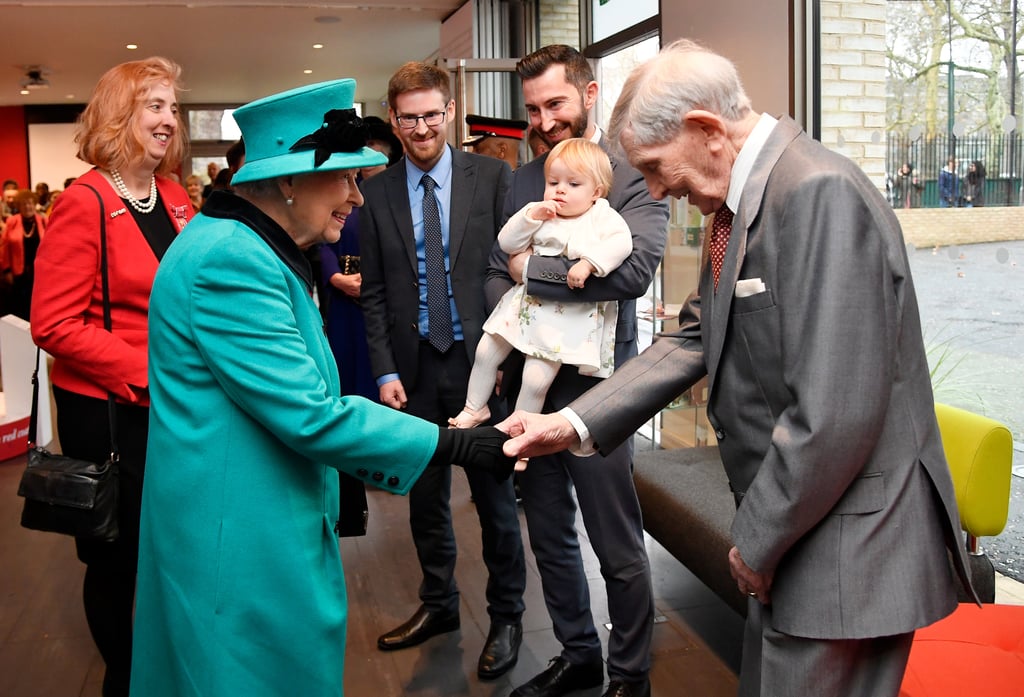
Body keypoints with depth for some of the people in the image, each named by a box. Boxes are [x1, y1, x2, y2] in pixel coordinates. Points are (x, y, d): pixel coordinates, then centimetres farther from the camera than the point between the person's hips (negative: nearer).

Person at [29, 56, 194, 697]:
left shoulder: (175, 199, 6)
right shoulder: (85, 203, -13)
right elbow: (54, 326, -16)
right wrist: (146, 372, -22)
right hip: (108, 411, -6)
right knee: (117, 557, 10)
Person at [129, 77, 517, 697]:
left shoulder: (258, 251, 12)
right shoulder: (232, 260, -22)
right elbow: (311, 415, -25)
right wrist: (459, 446, -21)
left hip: (281, 524, 10)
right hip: (241, 542, -10)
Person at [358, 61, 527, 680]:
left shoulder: (493, 176, -2)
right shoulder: (376, 193, 4)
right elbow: (374, 293, 5)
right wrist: (385, 370, -1)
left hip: (481, 361, -2)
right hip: (413, 367, 3)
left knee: (495, 494, 7)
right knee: (425, 495, 14)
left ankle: (507, 616, 25)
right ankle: (438, 605, 34)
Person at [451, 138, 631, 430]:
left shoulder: (602, 216, -4)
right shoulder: (539, 214, 10)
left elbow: (621, 242, -21)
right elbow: (507, 243, 3)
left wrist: (589, 263, -34)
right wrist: (531, 215, -10)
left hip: (568, 316, -6)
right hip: (526, 301, 6)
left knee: (536, 378, -10)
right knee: (485, 351, 9)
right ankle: (474, 408, 31)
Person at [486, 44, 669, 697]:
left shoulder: (634, 174, -9)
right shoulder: (522, 180, 11)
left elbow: (634, 269, -24)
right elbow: (497, 272, 12)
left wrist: (531, 269, -15)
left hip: (594, 384, -6)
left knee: (618, 546, 6)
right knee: (550, 534, 18)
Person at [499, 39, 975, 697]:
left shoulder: (820, 195, -24)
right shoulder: (741, 201, 6)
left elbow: (834, 416, -27)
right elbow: (695, 339, 11)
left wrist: (758, 543, -15)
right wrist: (574, 423, 1)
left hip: (847, 542, -9)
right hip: (790, 533, 9)